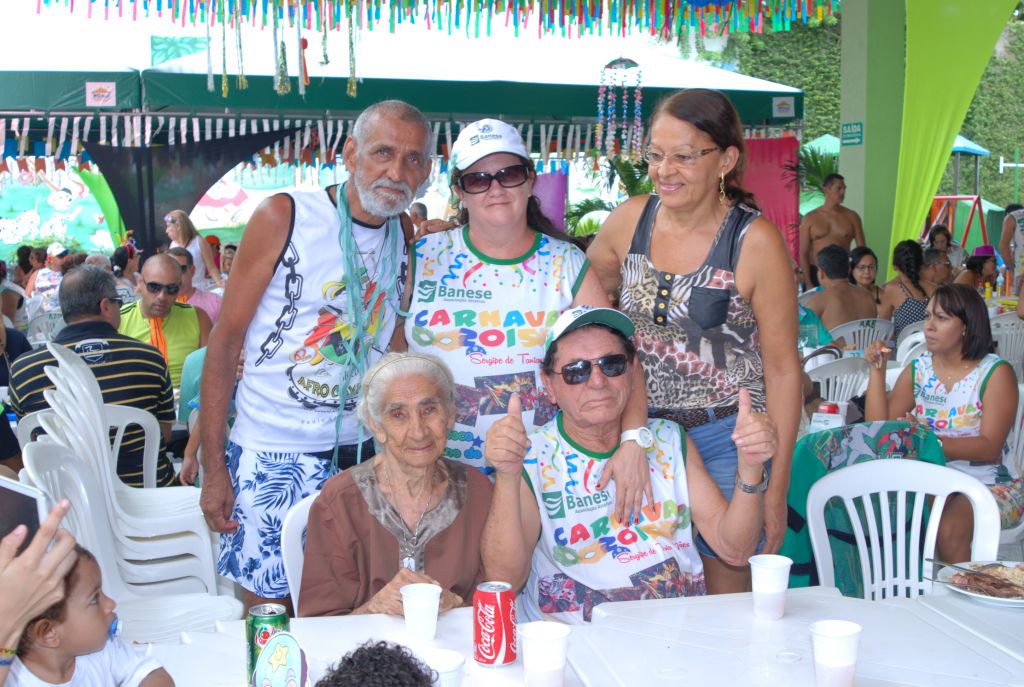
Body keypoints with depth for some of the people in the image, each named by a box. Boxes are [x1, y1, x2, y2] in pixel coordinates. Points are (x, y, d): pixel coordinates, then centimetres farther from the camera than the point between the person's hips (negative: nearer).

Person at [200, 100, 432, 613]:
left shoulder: (408, 237, 5)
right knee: (267, 607, 4)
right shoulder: (283, 218, -9)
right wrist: (212, 467, -10)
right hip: (272, 455, -4)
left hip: (363, 454, 4)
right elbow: (226, 340, -7)